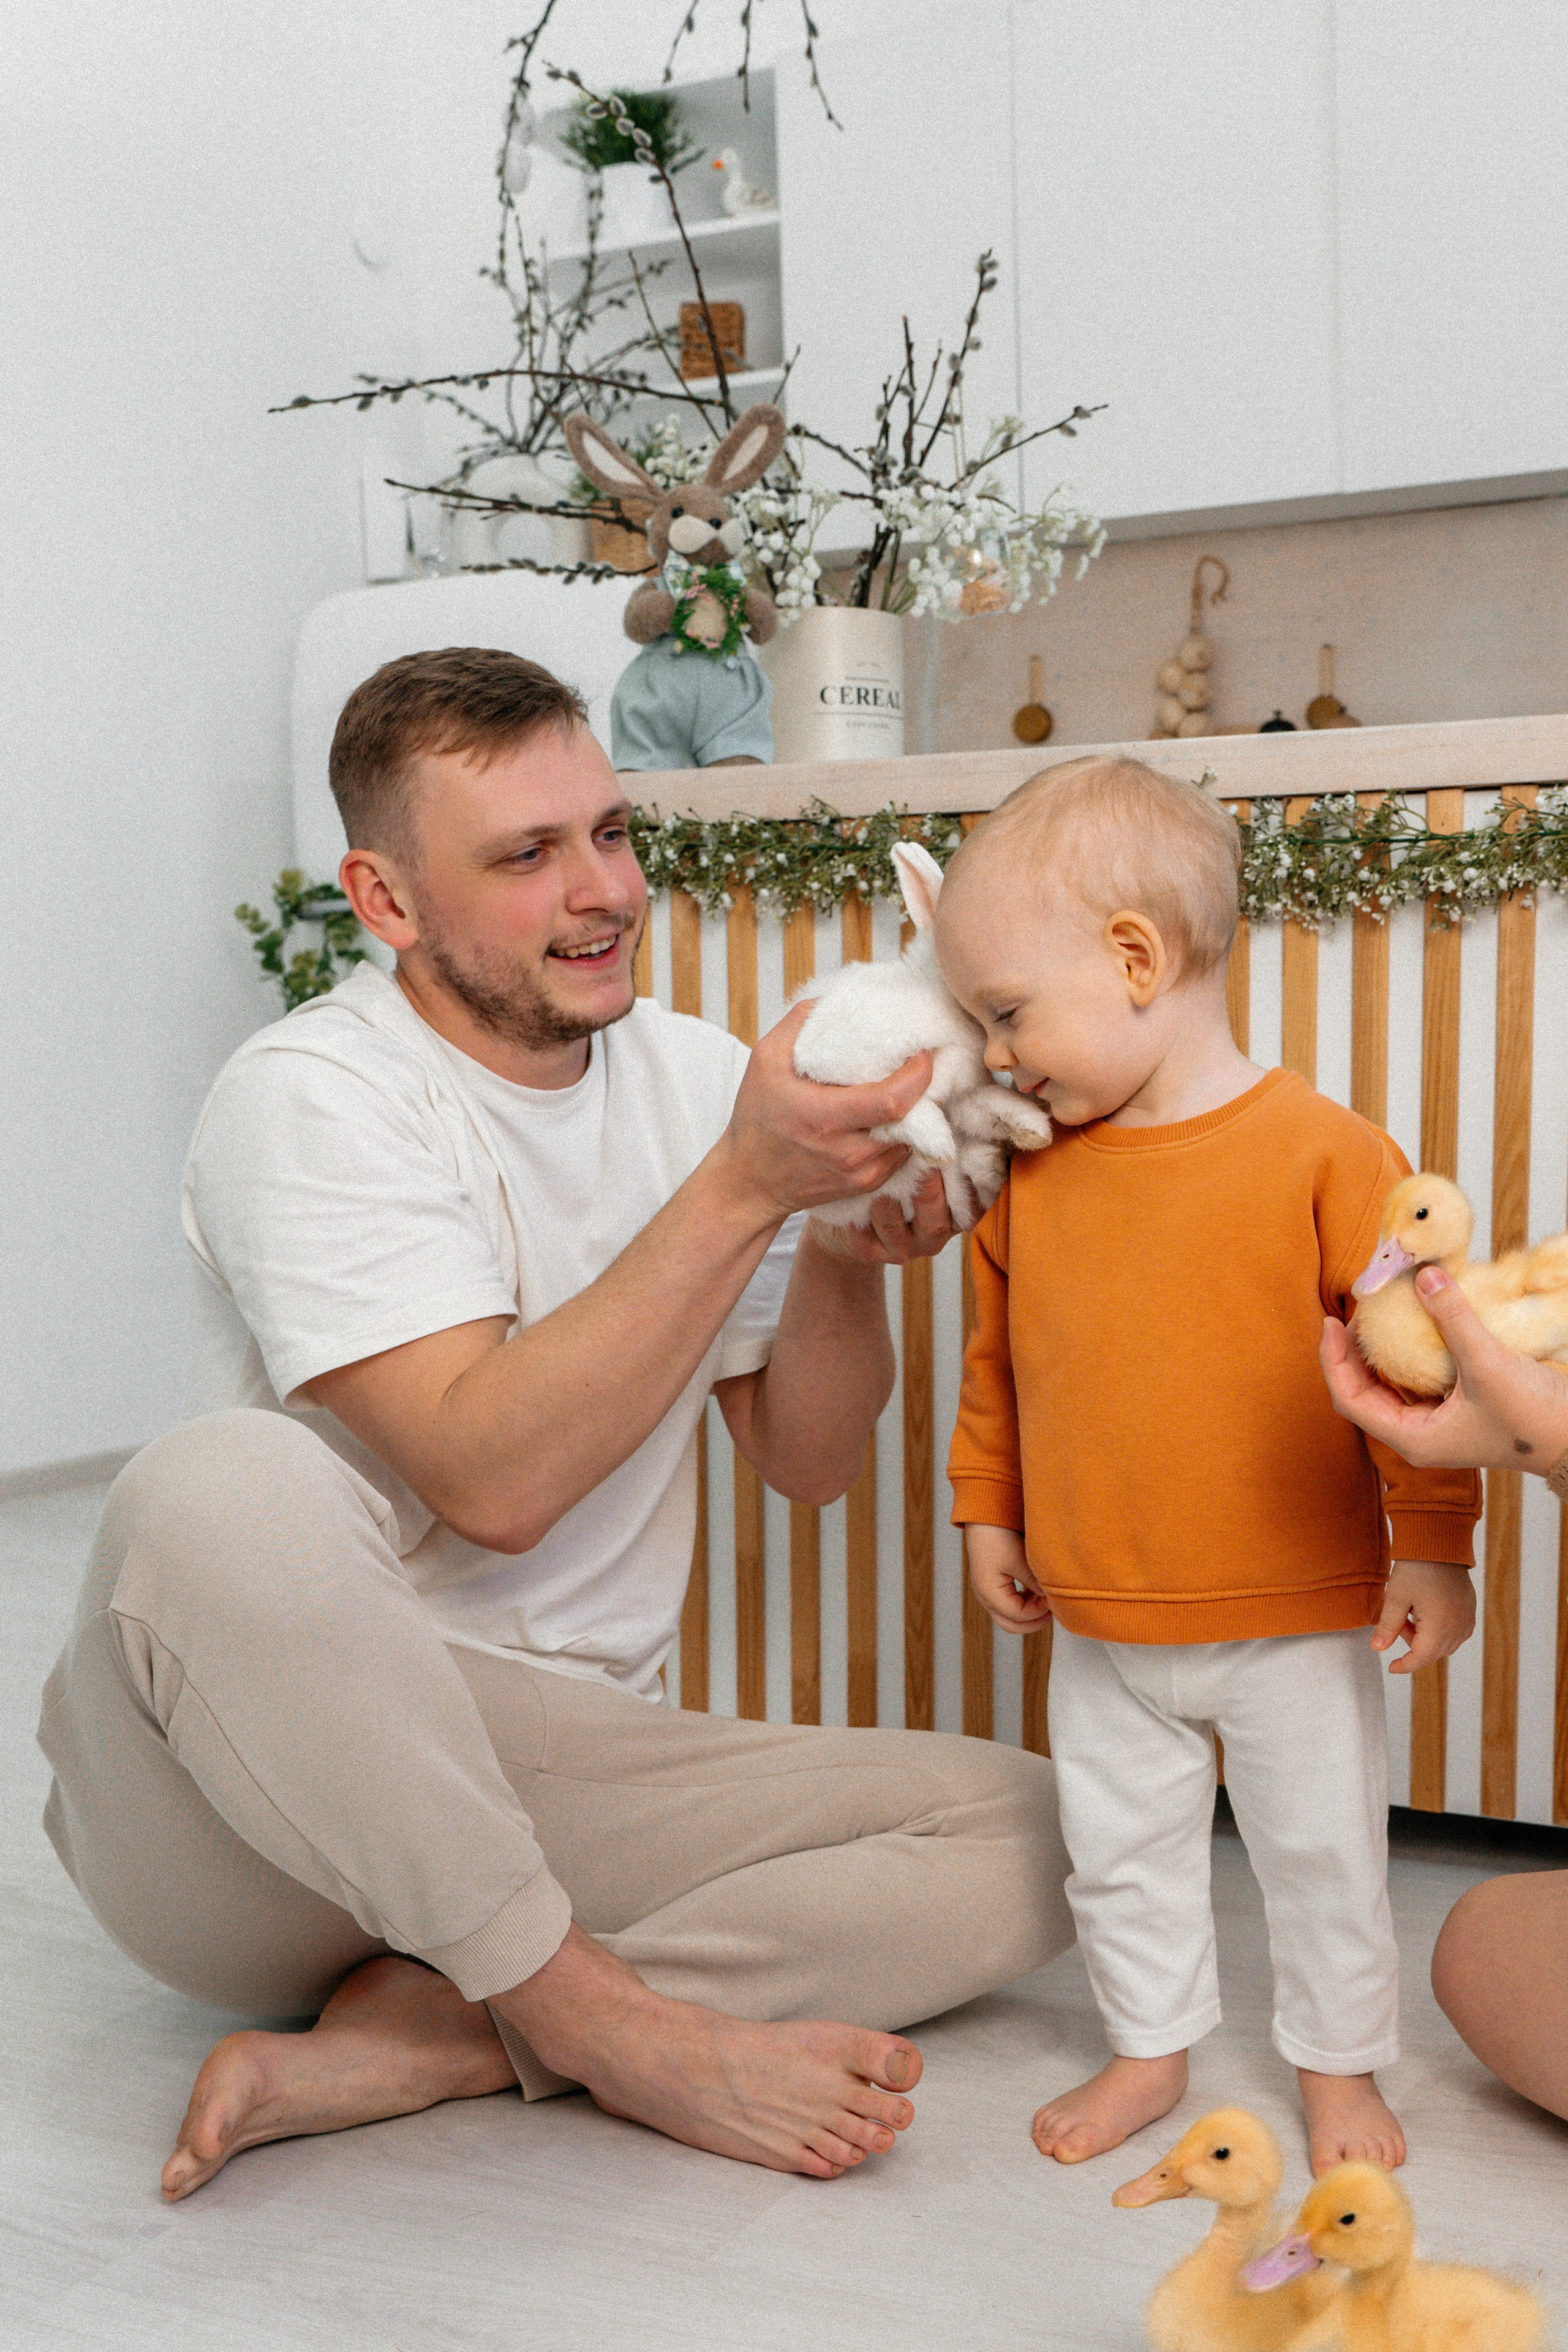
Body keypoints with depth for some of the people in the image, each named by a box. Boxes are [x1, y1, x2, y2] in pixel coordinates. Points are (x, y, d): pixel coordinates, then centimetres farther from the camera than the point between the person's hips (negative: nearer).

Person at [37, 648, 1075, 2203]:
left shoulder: (697, 1079, 6)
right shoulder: (312, 1099, -12)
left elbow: (805, 1464, 9)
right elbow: (492, 1478, -25)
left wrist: (846, 1255, -11)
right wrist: (742, 1186, -25)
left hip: (551, 1780, 6)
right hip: (243, 1809, -5)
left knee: (1024, 1832, -10)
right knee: (227, 1491, -37)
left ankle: (406, 2039, -18)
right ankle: (617, 2030, -19)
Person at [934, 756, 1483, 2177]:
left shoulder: (1322, 1153, -17)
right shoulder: (1031, 1170, 0)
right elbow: (996, 1357, 12)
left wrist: (1430, 1545, -10)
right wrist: (988, 1511, 14)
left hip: (1298, 1619, -4)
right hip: (1100, 1628, 4)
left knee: (1324, 1850, 12)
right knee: (1120, 1849, 16)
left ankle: (1340, 2066, 35)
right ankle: (1151, 2047, 38)